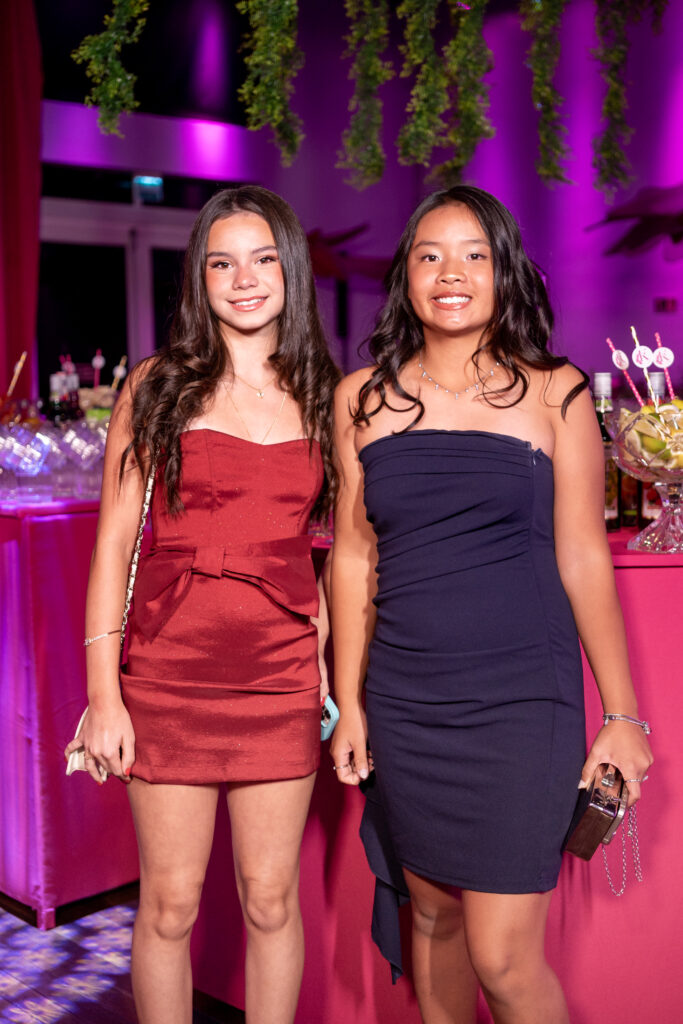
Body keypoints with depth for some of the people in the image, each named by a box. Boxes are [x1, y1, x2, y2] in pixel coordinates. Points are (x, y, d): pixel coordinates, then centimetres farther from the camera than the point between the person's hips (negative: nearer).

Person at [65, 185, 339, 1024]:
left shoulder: (324, 398, 8)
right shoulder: (157, 386, 1)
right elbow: (113, 540, -1)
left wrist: (329, 629, -1)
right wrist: (102, 692, -6)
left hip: (282, 671, 2)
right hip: (168, 665, -1)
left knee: (271, 897, 10)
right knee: (169, 902, 7)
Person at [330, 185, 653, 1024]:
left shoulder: (553, 393, 0)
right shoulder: (363, 398, 6)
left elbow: (583, 558, 1)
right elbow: (354, 557, 9)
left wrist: (622, 715, 1)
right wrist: (348, 705, 8)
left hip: (521, 701, -3)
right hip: (403, 702, 3)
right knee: (432, 918, 15)